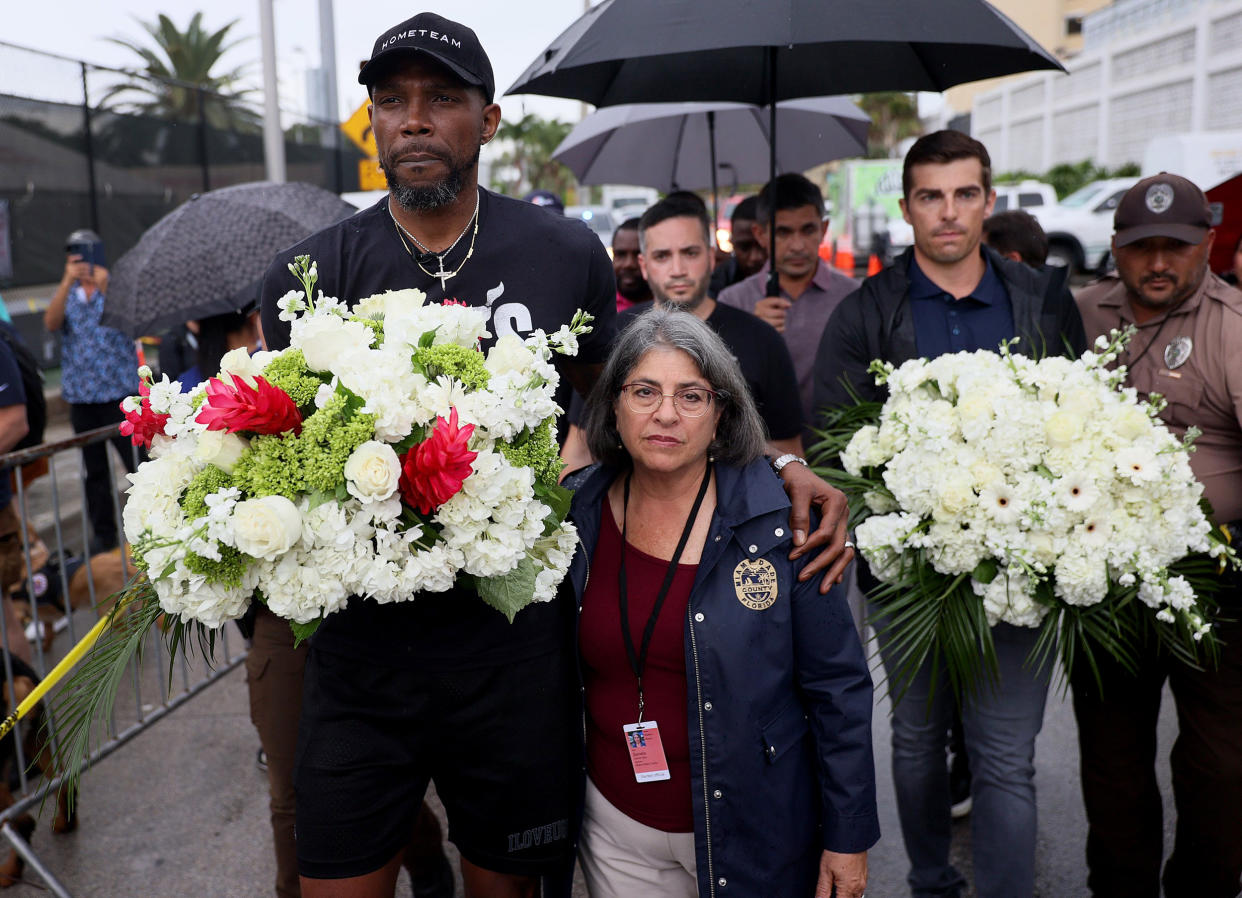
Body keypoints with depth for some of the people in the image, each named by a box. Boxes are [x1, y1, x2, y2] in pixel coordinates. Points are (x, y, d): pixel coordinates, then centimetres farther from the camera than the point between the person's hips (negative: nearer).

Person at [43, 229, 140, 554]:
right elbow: (51, 323, -8)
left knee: (139, 462, -4)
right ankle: (103, 533, 18)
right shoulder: (66, 294, 12)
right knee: (94, 470, 9)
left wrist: (104, 287, -28)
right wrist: (68, 281, -18)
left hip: (120, 392, -4)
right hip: (81, 396, 4)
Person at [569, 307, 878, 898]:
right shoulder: (578, 512, -5)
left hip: (753, 836, -2)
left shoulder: (780, 518, -15)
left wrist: (848, 837, -8)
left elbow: (838, 689, -10)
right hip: (617, 829, 3)